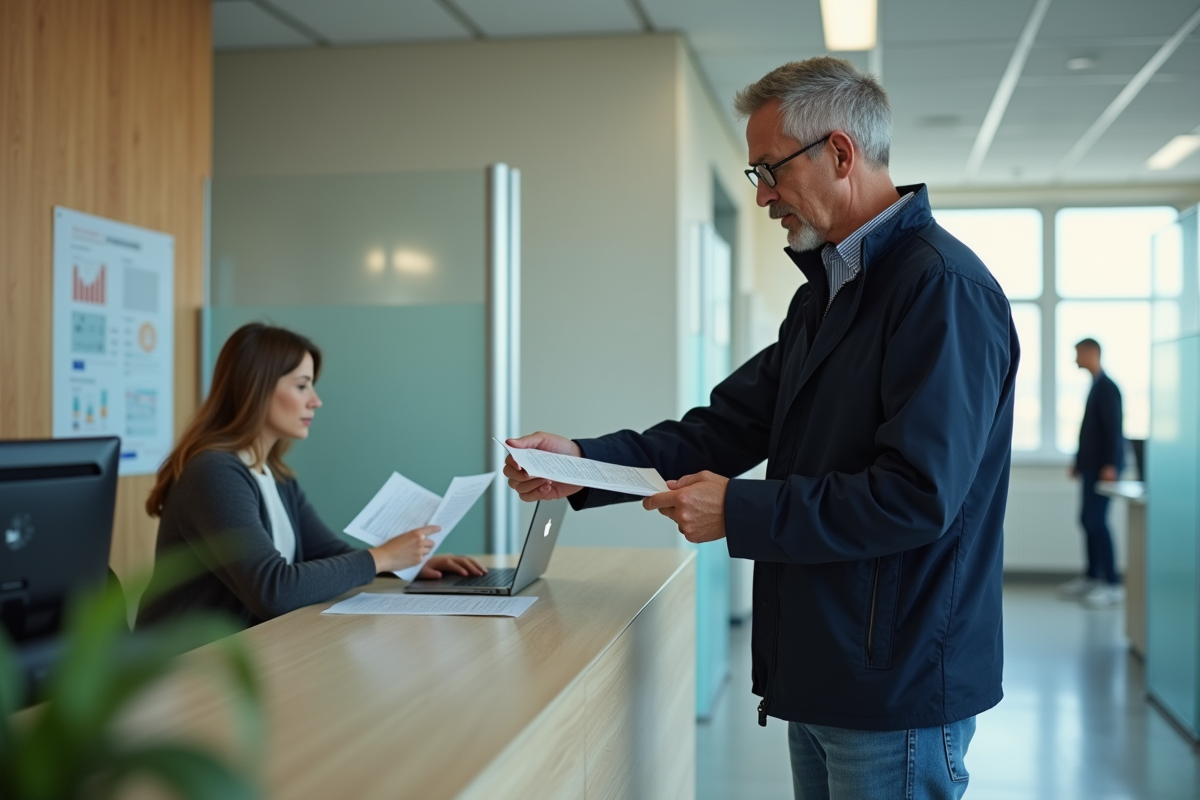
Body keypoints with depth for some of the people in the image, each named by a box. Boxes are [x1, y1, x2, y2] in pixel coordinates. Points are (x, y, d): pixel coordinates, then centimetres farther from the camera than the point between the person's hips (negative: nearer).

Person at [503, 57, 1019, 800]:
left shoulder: (943, 288, -19)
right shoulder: (827, 290, 13)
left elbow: (917, 497, -26)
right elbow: (732, 424, 10)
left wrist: (738, 510, -20)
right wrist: (587, 461, -3)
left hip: (897, 687, -9)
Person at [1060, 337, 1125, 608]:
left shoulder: (1106, 387, -12)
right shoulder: (1096, 385, 15)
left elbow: (1114, 428, -18)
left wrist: (1110, 465, -22)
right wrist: (1080, 461, 19)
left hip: (1103, 466, -9)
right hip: (1091, 464, 9)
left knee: (1096, 520, -11)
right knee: (1089, 519, 11)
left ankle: (1113, 585, -9)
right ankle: (1092, 578, 18)